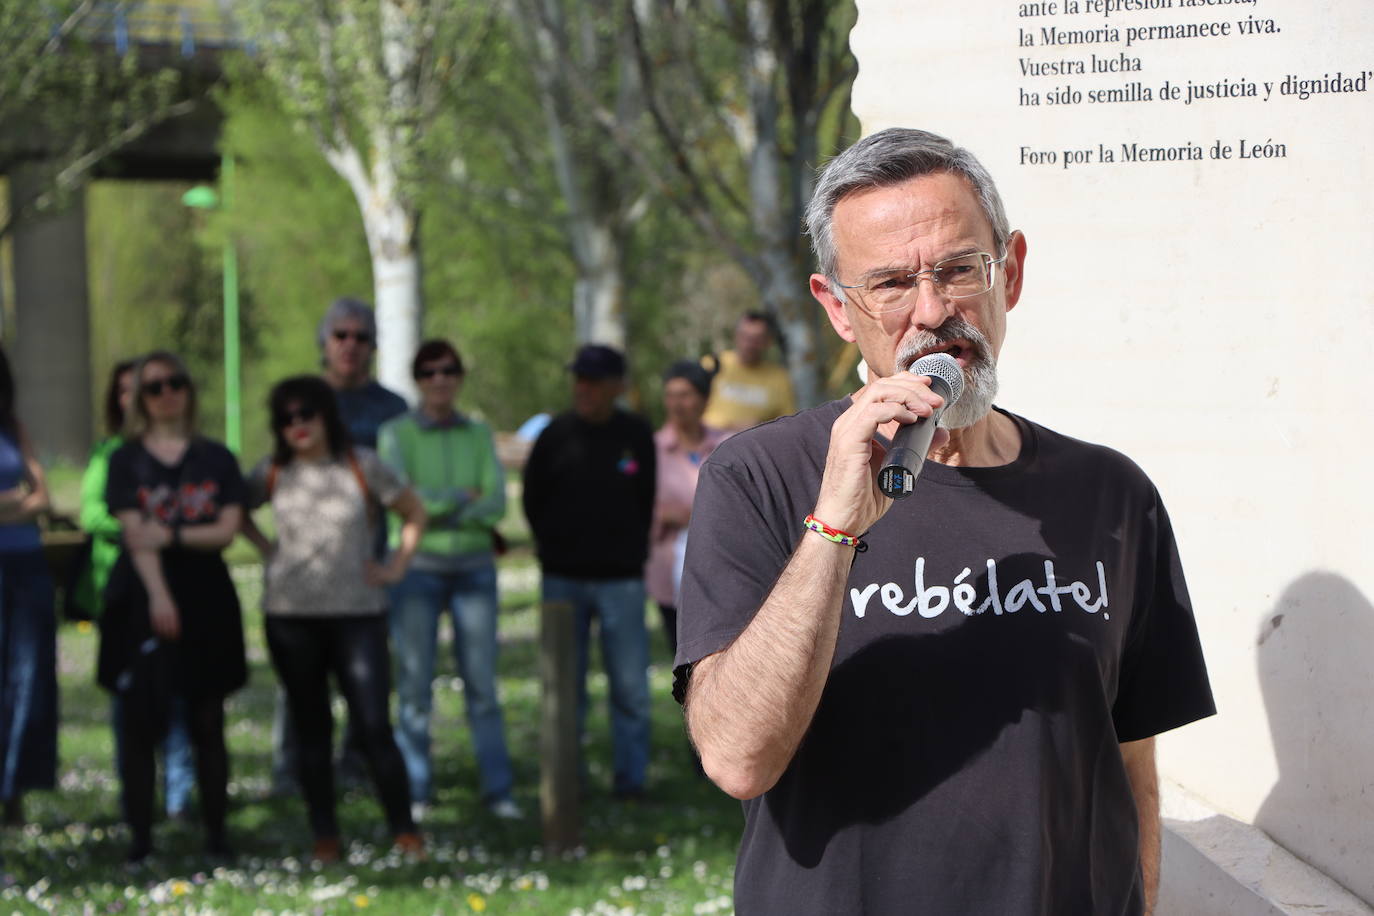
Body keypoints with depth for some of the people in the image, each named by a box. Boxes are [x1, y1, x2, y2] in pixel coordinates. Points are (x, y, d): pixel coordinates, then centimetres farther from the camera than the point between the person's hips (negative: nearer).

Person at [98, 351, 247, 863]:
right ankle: (140, 837, 0)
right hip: (142, 599, -1)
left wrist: (170, 536, -13)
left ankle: (216, 834, 7)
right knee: (139, 720, -4)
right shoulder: (127, 459, 5)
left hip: (206, 597, 1)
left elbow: (227, 529, 0)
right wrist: (159, 598, -17)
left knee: (207, 721, 3)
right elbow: (135, 534, -6)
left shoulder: (216, 459, 9)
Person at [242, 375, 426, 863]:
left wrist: (396, 566, 4)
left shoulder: (361, 466, 2)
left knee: (374, 725, -8)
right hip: (291, 616, 2)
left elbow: (414, 513, 12)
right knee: (312, 730, 6)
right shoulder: (273, 474, 6)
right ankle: (324, 836, 12)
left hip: (358, 612, -2)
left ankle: (405, 831, -1)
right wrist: (266, 549, 10)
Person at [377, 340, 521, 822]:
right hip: (417, 566, -2)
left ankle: (498, 788, 1)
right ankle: (415, 791, 4)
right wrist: (464, 498, -5)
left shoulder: (478, 434, 9)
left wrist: (436, 505, -12)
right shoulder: (396, 433, 1)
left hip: (473, 566, 2)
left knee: (482, 682, -1)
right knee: (415, 682, -2)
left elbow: (496, 504, -2)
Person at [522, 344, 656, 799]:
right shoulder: (556, 435, 2)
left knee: (630, 685, -2)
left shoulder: (637, 436, 4)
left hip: (621, 578, 0)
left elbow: (647, 501, 12)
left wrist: (631, 551, 7)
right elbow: (533, 501, 10)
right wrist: (555, 548, 7)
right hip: (563, 580, 0)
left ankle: (630, 776, 6)